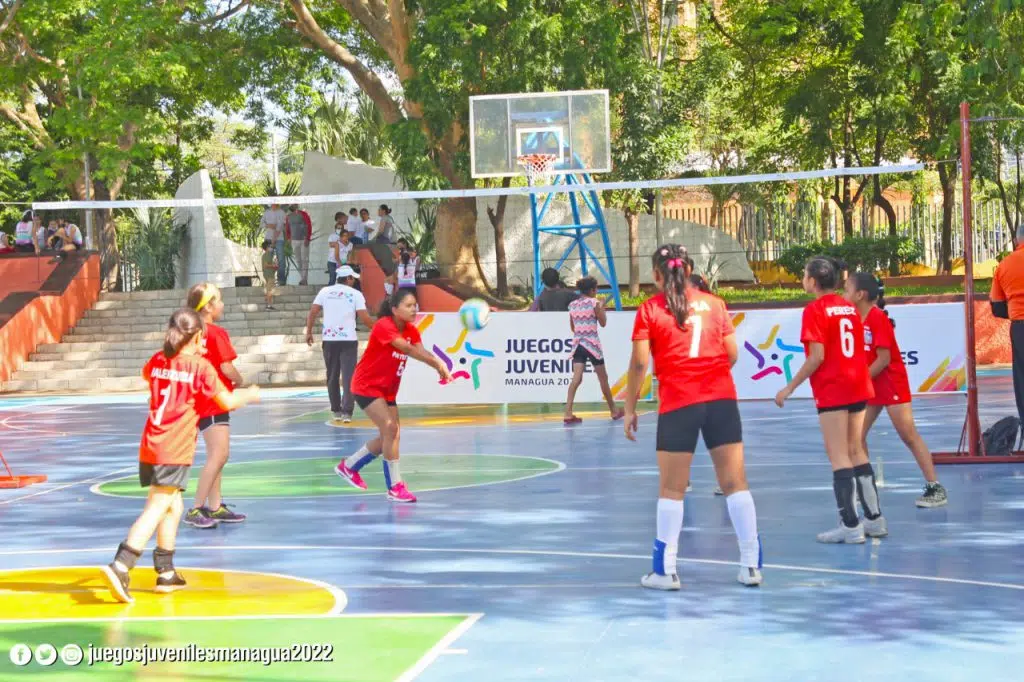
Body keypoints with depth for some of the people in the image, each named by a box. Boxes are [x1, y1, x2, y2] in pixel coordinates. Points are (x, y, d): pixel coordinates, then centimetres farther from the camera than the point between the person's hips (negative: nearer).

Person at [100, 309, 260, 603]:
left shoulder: (157, 361, 11)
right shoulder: (200, 367, -5)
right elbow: (228, 402, -3)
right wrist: (249, 395, 18)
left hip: (149, 448, 7)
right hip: (174, 453, -7)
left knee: (173, 506, 21)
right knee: (155, 510, -11)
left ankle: (166, 572, 26)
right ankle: (120, 567, -26)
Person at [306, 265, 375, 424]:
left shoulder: (325, 291, 5)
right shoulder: (355, 294, -1)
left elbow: (312, 312, -1)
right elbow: (364, 317, -7)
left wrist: (309, 332, 6)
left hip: (329, 339, 3)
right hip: (349, 339, -3)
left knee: (332, 377, 13)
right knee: (348, 376, -2)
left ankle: (336, 411, 19)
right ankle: (346, 412, -12)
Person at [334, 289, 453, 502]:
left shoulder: (411, 330, -2)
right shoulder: (384, 326, -23)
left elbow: (421, 351, -20)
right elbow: (407, 349, -39)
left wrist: (439, 367, -42)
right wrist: (438, 362, -50)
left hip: (387, 389, 8)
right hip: (366, 385, -8)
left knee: (389, 436, 8)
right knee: (390, 429, -20)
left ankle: (348, 466, 29)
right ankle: (395, 486, -15)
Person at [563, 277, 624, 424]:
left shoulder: (573, 305, 8)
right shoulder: (593, 302, -8)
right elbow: (603, 322, -1)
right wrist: (602, 308, 12)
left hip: (578, 344, 4)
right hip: (592, 343, -4)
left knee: (576, 378, -3)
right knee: (603, 378, 9)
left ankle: (568, 413, -16)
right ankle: (614, 411, 22)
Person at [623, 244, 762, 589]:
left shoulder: (650, 309, 1)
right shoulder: (714, 303, 9)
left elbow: (640, 363, -3)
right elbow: (733, 354, 10)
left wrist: (630, 409, 4)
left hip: (678, 404, -2)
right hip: (722, 398, 3)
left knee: (672, 489, 5)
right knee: (736, 482, 5)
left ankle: (666, 571, 7)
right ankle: (751, 565, 6)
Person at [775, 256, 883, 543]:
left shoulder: (815, 310, -10)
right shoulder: (849, 307, 11)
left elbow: (817, 357, -15)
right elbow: (857, 350, 12)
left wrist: (790, 388, -10)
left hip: (832, 390, -7)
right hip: (859, 386, 7)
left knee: (838, 455, -4)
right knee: (856, 452, 15)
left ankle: (850, 525, -6)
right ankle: (875, 519, 17)